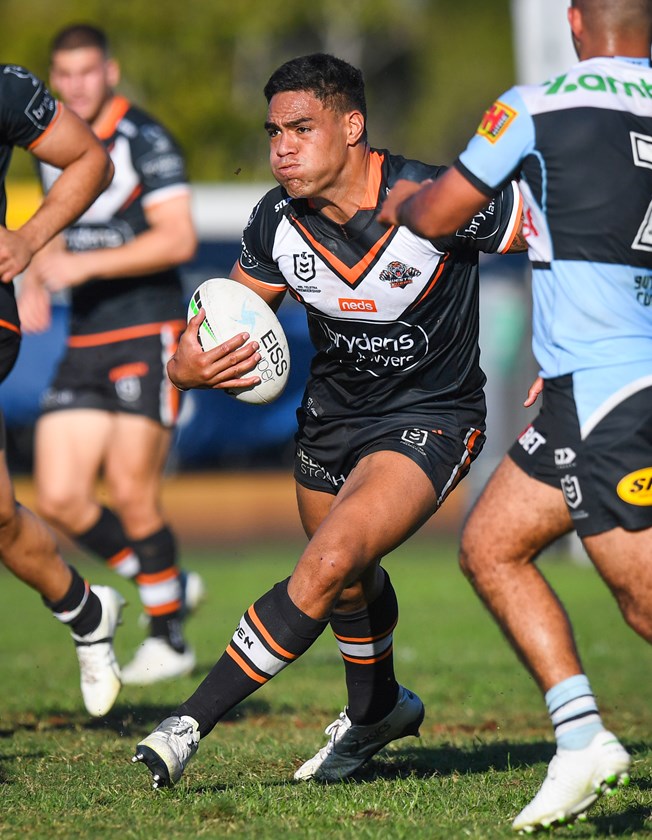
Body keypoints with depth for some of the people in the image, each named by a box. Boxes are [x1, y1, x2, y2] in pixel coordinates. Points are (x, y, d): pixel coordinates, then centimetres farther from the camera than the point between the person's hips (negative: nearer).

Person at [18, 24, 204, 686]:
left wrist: (84, 264, -22)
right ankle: (172, 585, 18)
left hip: (148, 336, -7)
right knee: (59, 499, -3)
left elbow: (178, 239, -17)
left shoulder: (144, 139, -9)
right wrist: (36, 278, 10)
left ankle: (168, 638, 4)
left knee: (131, 492, -12)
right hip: (85, 344, 7)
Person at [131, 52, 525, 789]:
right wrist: (185, 365, -22)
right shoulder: (277, 222, -13)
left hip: (429, 418, -6)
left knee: (328, 566, -23)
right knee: (348, 580, 23)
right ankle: (377, 711, 53)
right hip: (332, 414, 6)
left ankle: (189, 726, -19)